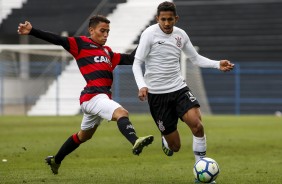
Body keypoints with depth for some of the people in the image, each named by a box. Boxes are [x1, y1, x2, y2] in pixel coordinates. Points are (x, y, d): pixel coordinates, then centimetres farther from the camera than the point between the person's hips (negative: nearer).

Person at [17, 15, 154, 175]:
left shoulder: (107, 52, 22)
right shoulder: (81, 43, 1)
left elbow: (130, 59, 22)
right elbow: (57, 40, -6)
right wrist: (32, 31, -16)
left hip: (102, 97, 9)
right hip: (93, 95, -9)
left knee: (84, 135, 24)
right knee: (122, 113, -31)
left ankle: (55, 161, 39)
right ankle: (135, 142, -55)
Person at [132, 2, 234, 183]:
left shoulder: (180, 35, 5)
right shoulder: (150, 34, -9)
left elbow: (195, 58, 16)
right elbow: (137, 63, -10)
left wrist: (218, 64, 0)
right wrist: (142, 85, -26)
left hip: (179, 88, 4)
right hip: (157, 94, -3)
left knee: (196, 123, -24)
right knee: (175, 146, -3)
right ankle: (165, 139, 38)